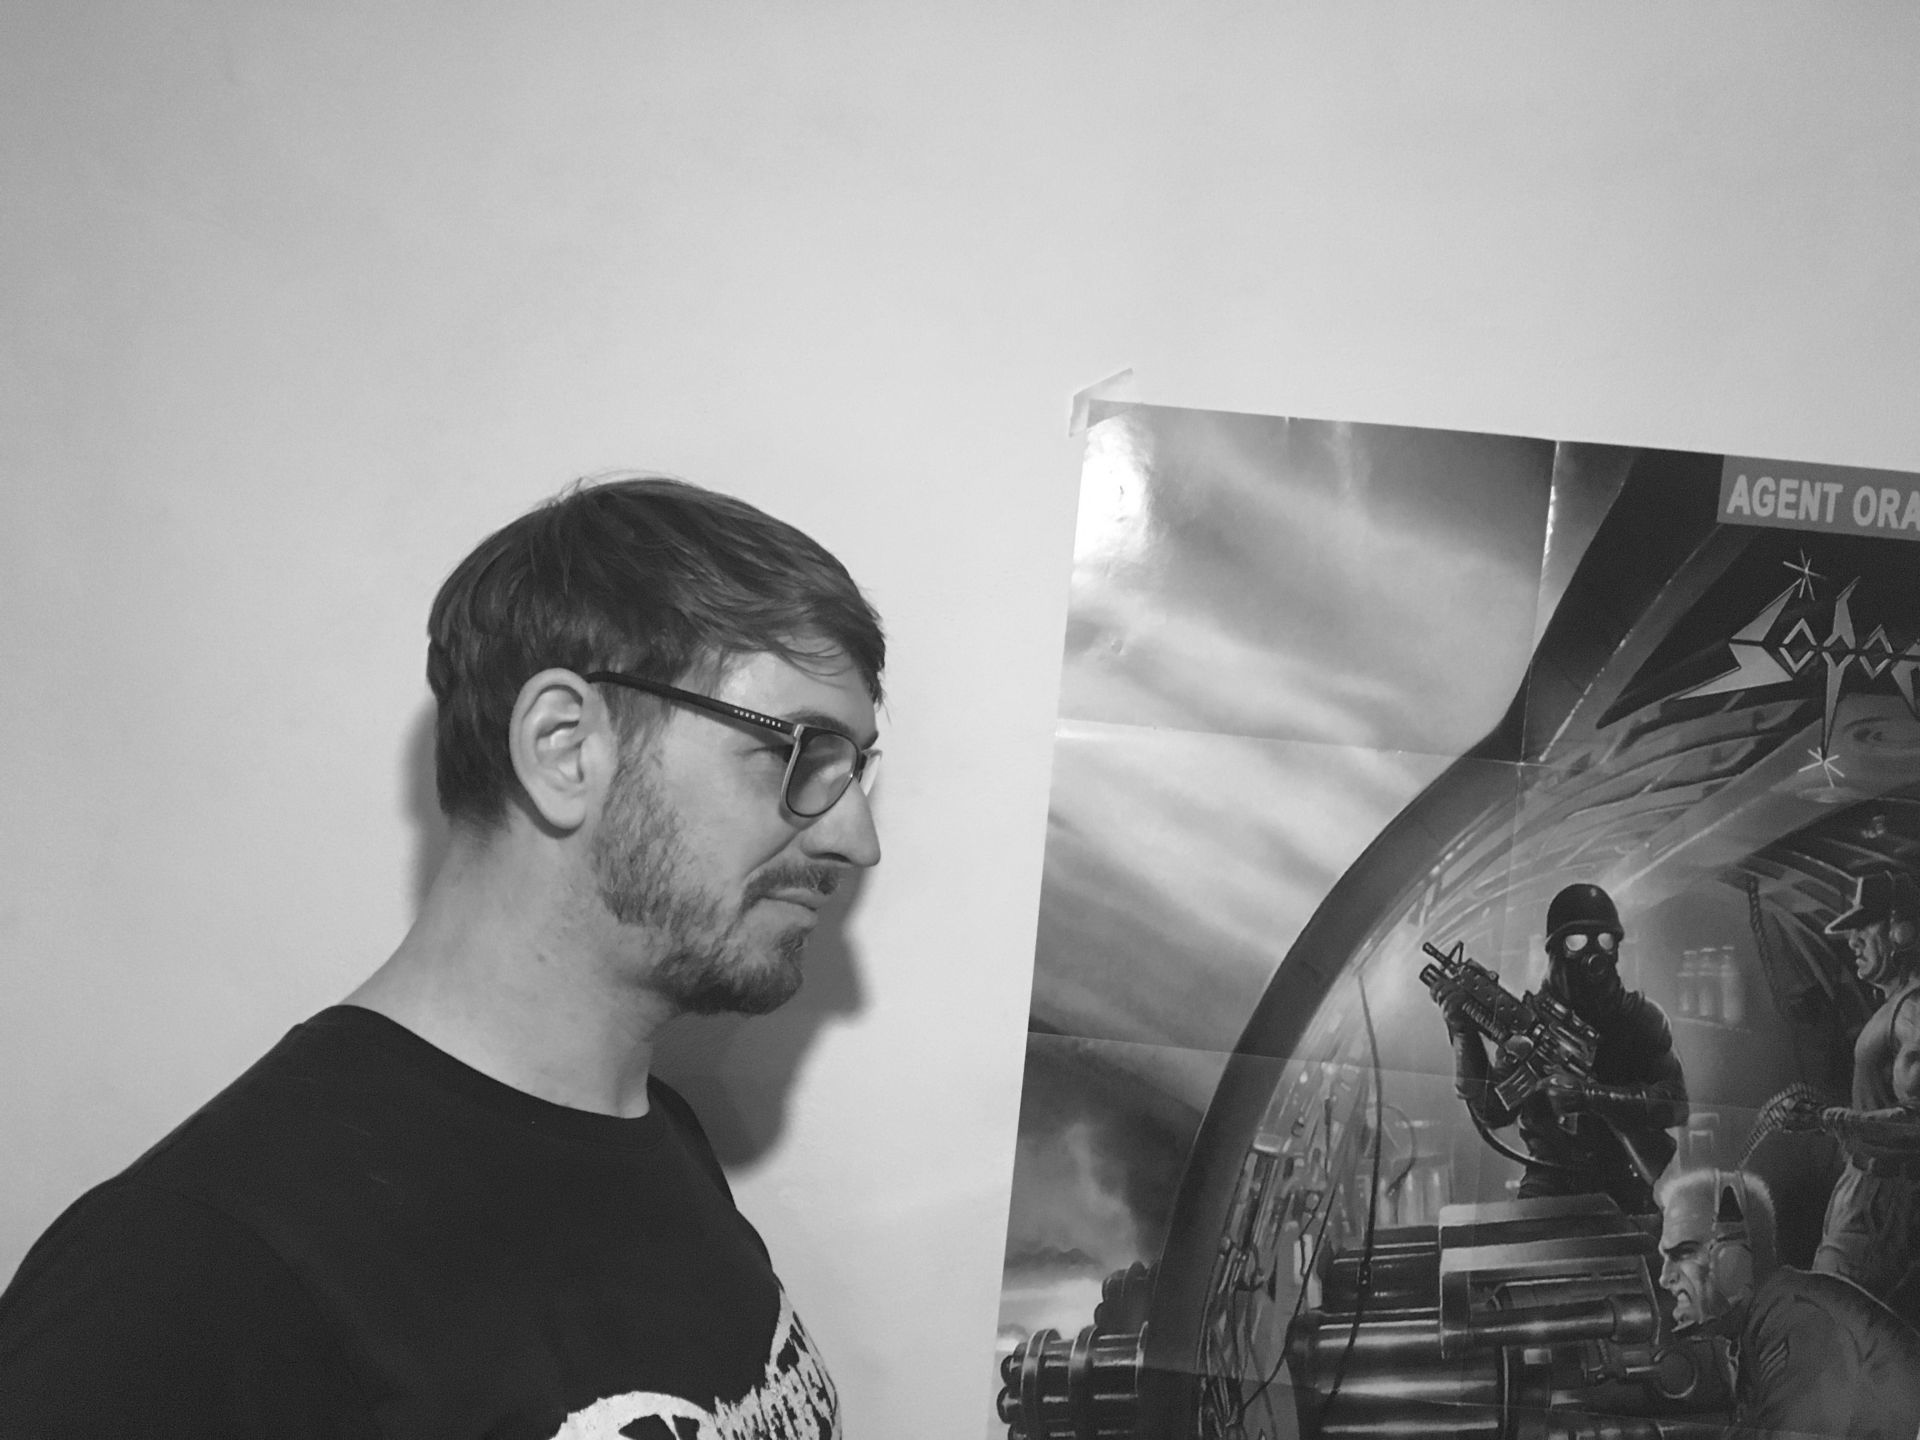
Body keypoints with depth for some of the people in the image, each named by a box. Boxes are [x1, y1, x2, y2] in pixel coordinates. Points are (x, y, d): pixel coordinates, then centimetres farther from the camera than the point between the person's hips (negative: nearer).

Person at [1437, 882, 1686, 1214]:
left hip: (1622, 1185, 0)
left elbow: (1675, 1104, -8)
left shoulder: (1639, 1016, 2)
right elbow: (1494, 1113, 0)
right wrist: (1464, 1034, -10)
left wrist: (1591, 1095, -19)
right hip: (1548, 1182, 0)